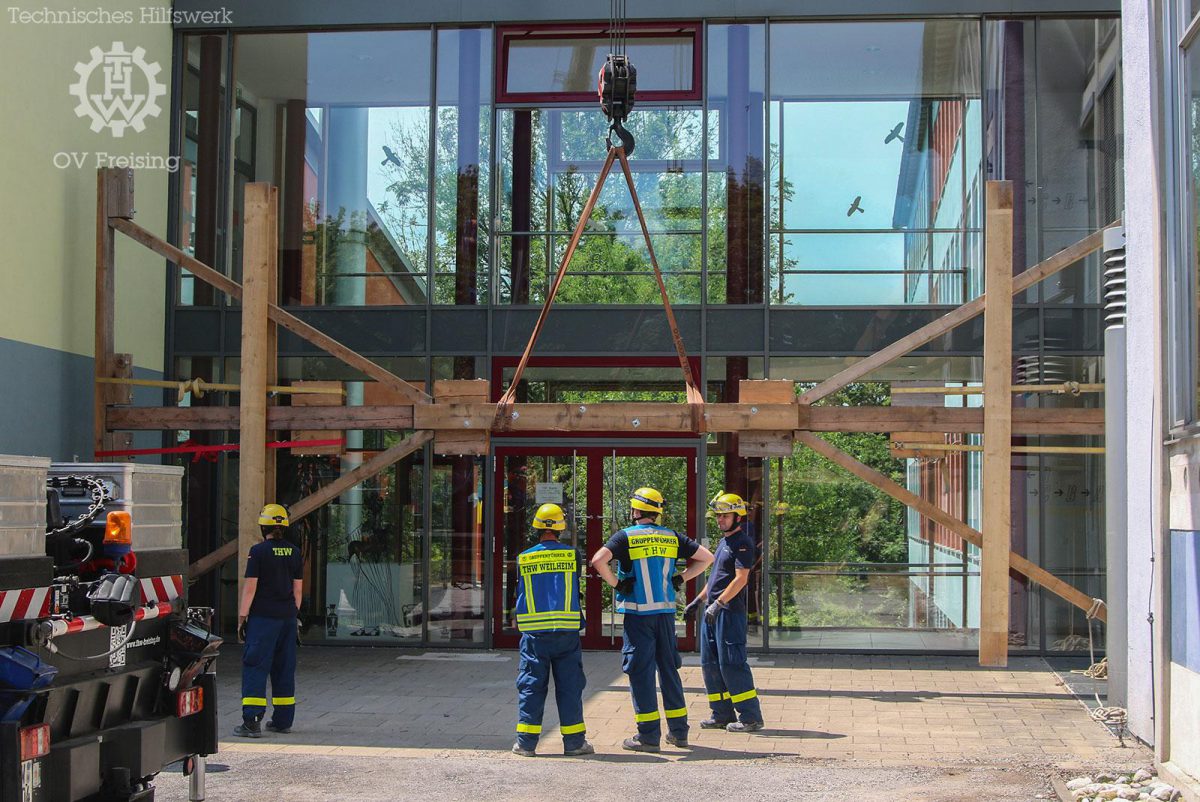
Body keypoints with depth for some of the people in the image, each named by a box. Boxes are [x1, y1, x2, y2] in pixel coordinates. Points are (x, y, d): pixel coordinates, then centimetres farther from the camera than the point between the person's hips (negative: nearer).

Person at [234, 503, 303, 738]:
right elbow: (298, 588, 11)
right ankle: (283, 720, 18)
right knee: (284, 667, 12)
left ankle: (251, 721, -13)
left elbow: (250, 587, -11)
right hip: (288, 616, 5)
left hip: (263, 616, -5)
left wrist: (242, 617, -6)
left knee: (255, 666, -5)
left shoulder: (259, 551, -9)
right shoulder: (294, 552, 7)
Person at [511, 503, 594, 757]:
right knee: (569, 686, 6)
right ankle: (574, 741, 8)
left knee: (531, 686, 6)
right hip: (567, 631, -1)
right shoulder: (572, 555, -3)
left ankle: (526, 742, 6)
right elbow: (576, 590, 8)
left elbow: (519, 593, 11)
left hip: (534, 631, 1)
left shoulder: (523, 558, 1)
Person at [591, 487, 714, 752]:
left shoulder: (626, 536, -7)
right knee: (668, 668, 14)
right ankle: (678, 731, 18)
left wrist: (615, 583, -8)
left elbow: (598, 560, -21)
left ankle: (649, 735, -1)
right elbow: (706, 557, 11)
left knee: (640, 671, 0)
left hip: (637, 613, -4)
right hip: (666, 611, 5)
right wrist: (680, 579, 13)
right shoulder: (672, 537, 7)